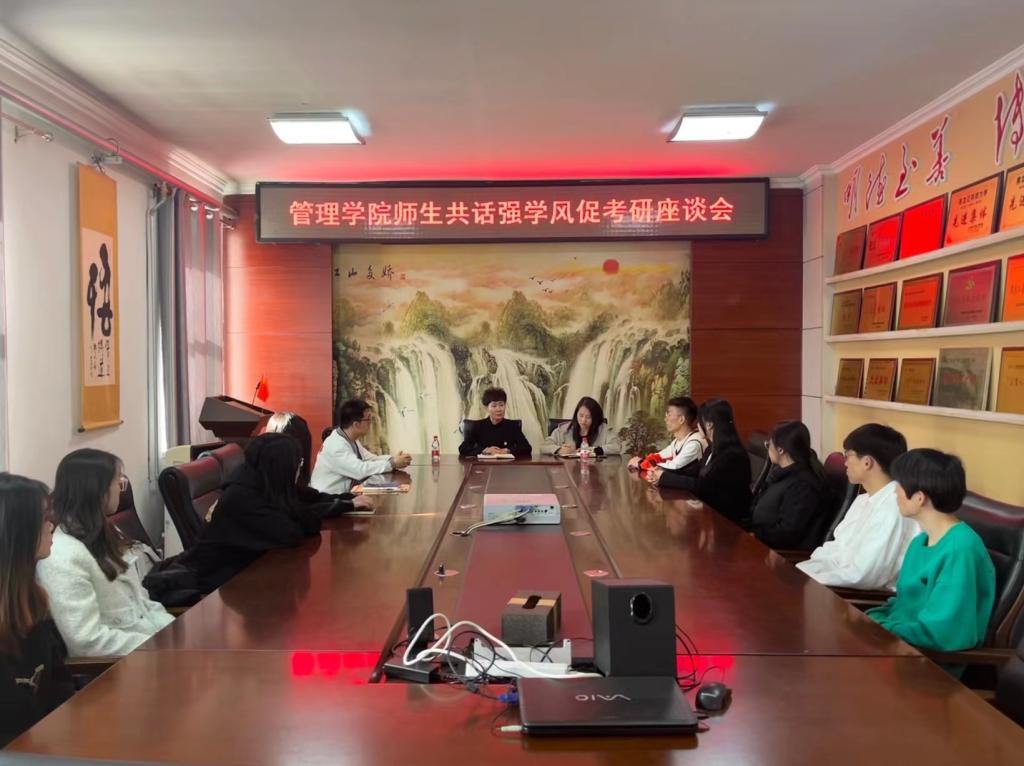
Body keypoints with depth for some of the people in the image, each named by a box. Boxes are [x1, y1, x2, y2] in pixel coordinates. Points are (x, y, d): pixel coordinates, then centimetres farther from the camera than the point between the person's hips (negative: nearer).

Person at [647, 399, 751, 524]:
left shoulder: (732, 455, -22)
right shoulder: (713, 448, 8)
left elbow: (701, 485, -24)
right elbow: (695, 474, 9)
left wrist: (664, 477, -16)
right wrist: (663, 473, -6)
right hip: (709, 509, 8)